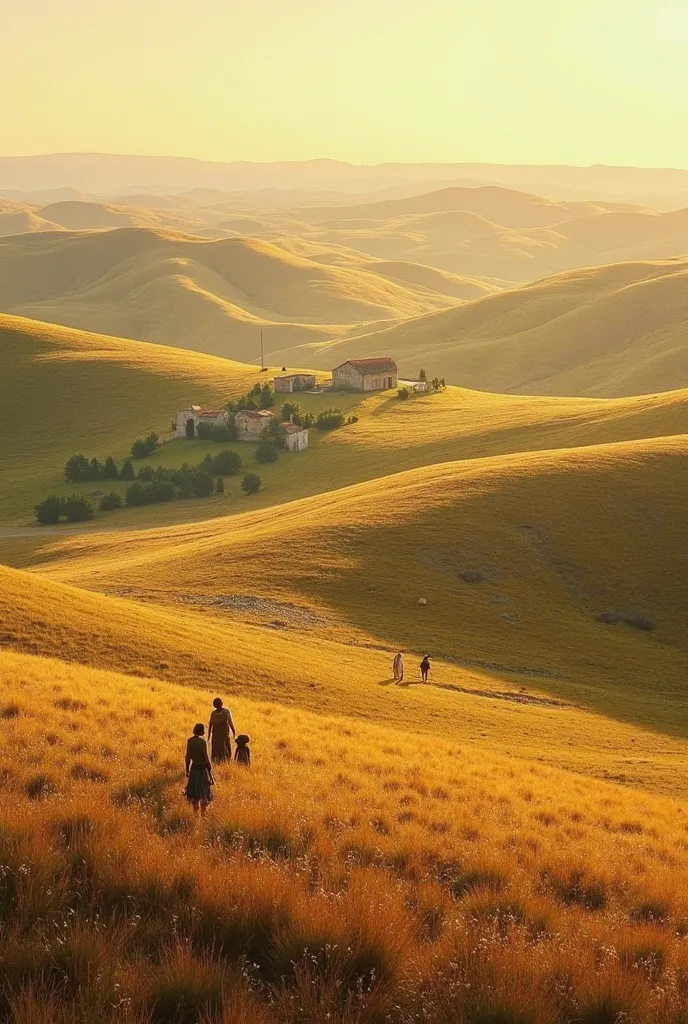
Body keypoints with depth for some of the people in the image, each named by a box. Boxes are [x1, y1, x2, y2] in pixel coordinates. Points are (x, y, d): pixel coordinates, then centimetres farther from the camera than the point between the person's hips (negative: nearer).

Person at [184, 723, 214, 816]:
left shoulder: (189, 741, -3)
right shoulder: (202, 742, -17)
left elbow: (187, 757, 0)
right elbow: (206, 757, -16)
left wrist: (187, 770, 9)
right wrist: (210, 770, -6)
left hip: (193, 769, 5)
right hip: (203, 769, -5)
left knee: (194, 794, 14)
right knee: (204, 794, 5)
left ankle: (196, 815, 17)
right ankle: (203, 815, 4)